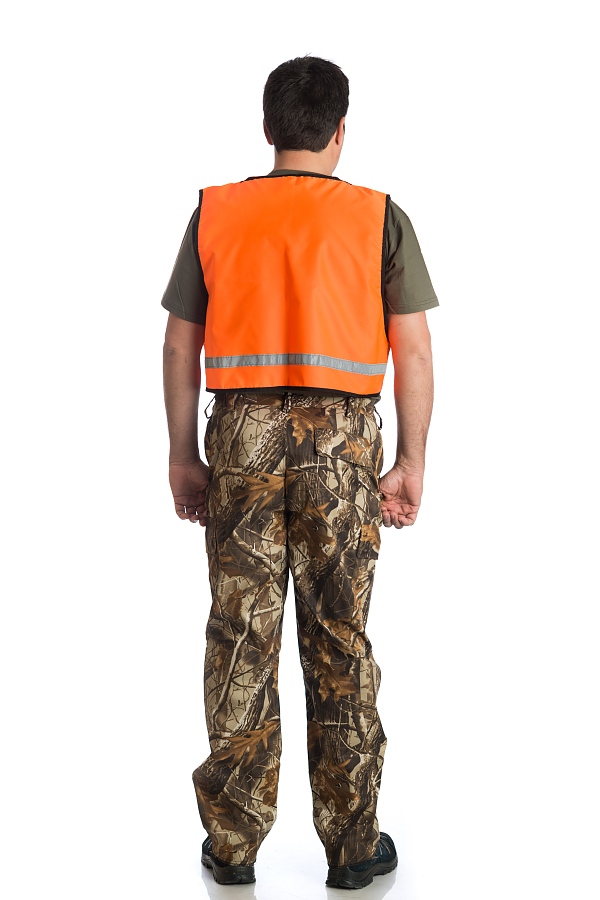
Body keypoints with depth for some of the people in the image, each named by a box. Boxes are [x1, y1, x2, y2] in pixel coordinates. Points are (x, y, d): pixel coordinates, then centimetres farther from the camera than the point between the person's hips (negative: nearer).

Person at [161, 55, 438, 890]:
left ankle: (233, 843, 16)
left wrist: (182, 456, 11)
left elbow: (180, 345, 5)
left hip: (242, 434, 1)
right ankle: (354, 844, 17)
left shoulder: (214, 212, 6)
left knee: (240, 639, 8)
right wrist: (412, 461, 4)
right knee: (340, 640, 7)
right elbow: (413, 351, -2)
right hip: (341, 440, -1)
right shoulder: (380, 218, 1)